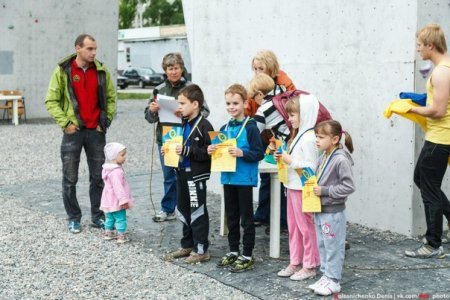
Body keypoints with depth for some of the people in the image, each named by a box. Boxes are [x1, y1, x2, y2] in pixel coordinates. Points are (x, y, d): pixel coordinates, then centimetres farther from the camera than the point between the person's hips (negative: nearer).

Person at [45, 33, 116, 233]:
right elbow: (51, 101, -2)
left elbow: (111, 98, 11)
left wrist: (106, 121, 0)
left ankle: (98, 216, 19)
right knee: (70, 179, 4)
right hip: (73, 131, -2)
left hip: (96, 131, 2)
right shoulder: (63, 71, -3)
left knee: (98, 177, 7)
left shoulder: (101, 71, 4)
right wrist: (65, 123, -10)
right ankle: (73, 218, 16)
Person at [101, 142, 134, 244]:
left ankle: (108, 233, 30)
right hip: (116, 201, -10)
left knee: (109, 218, 20)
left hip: (108, 200, 10)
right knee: (120, 218, -2)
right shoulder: (117, 172, -25)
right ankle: (121, 236, 1)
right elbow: (118, 187, -30)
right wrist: (123, 199, -30)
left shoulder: (107, 169, 9)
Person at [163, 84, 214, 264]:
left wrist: (186, 151, -26)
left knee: (197, 212, 0)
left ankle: (201, 249, 9)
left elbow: (208, 152, -23)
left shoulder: (204, 126, -16)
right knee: (183, 210, 15)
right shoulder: (183, 124, 11)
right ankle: (187, 245, 28)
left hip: (196, 175, -9)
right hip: (182, 173, 9)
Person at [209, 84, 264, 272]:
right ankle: (233, 251, 28)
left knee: (246, 217, 3)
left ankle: (247, 256, 12)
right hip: (228, 178, 7)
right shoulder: (224, 128, 9)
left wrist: (242, 153, -26)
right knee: (231, 216, 16)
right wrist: (212, 151, -5)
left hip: (245, 179, -6)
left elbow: (259, 153, -13)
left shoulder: (250, 127, -11)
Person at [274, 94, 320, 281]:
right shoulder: (298, 135, 13)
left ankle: (309, 266, 10)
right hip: (293, 187, 10)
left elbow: (311, 167, -23)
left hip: (302, 189, -10)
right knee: (293, 226, 15)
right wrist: (283, 157, 5)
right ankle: (295, 262, 25)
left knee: (305, 227, 0)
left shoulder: (309, 138, -18)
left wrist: (290, 160, -20)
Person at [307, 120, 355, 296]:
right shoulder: (323, 157, 8)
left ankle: (333, 281, 10)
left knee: (333, 247, 1)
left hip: (333, 213, -9)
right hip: (320, 210, 9)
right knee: (322, 246, 16)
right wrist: (313, 187, 2)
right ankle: (326, 276, 27)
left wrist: (324, 191, -20)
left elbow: (348, 187, -21)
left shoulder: (341, 160, -18)